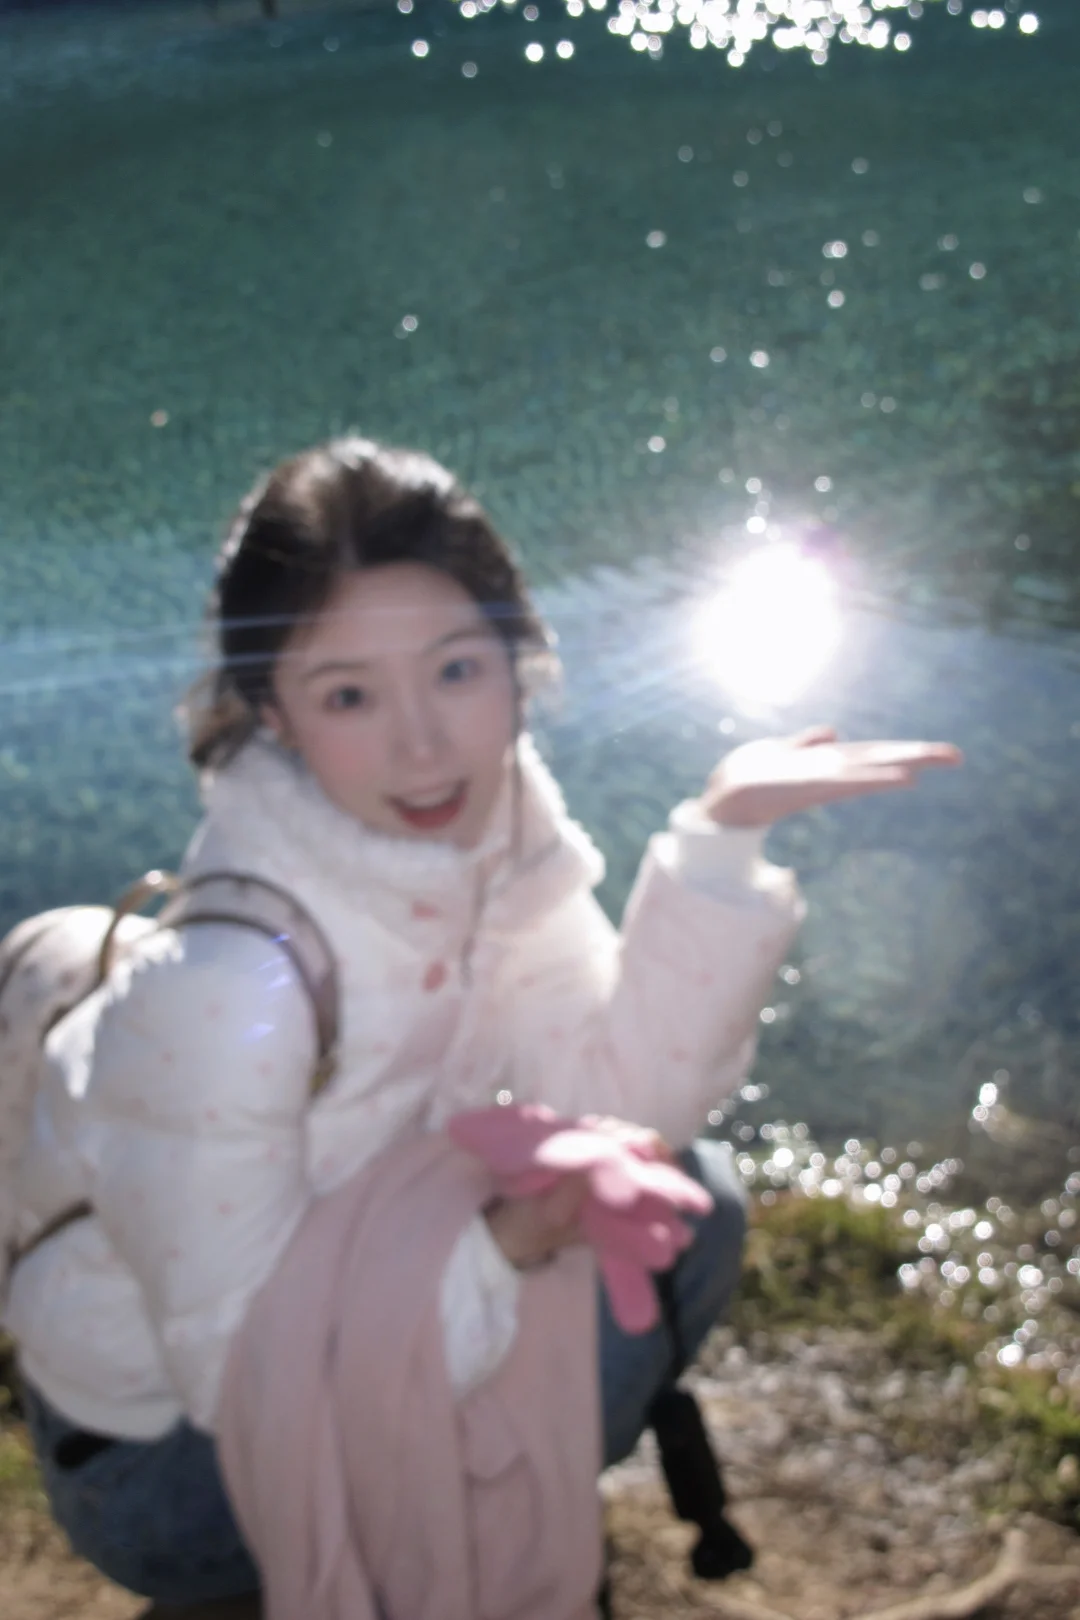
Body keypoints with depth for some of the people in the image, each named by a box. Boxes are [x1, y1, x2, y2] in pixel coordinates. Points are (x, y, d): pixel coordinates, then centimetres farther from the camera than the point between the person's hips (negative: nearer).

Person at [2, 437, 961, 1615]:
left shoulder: (493, 816, -13)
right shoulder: (222, 993, -34)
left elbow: (619, 1098, -15)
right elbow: (235, 1366, -27)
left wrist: (720, 835, -23)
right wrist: (497, 1248, -27)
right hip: (168, 1443, -7)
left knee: (687, 1206, -5)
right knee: (620, 1318, -19)